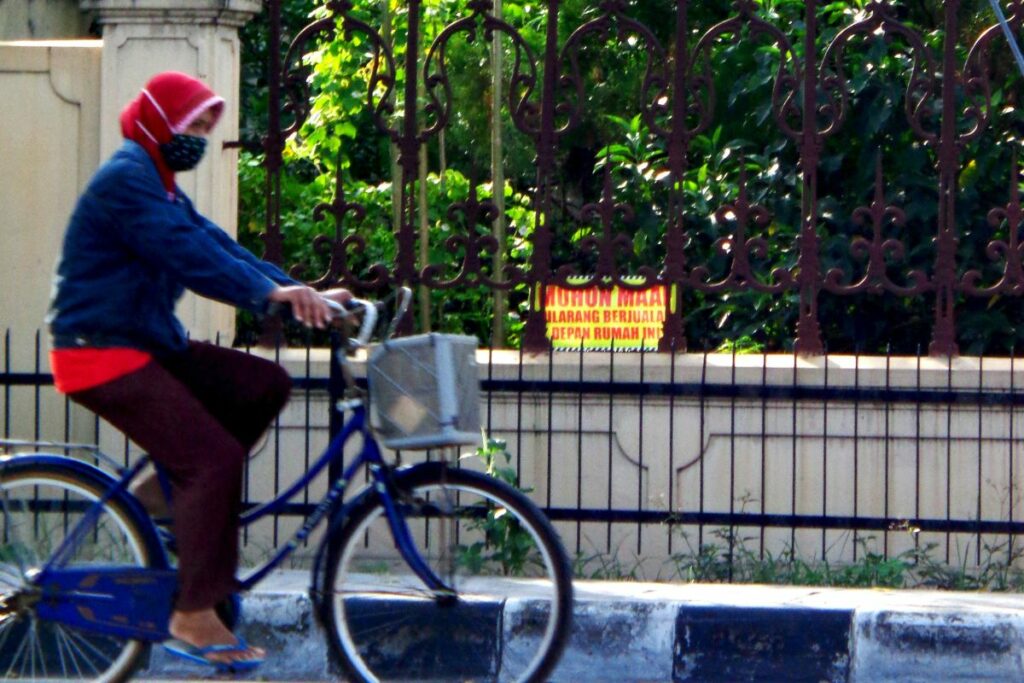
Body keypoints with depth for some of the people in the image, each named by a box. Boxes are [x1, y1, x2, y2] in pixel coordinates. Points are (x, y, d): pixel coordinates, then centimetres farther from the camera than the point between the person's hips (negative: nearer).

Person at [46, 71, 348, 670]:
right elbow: (187, 253, -27)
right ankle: (195, 617, -17)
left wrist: (303, 290, 0)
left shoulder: (160, 187, 19)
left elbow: (215, 244, 11)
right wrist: (271, 292, -34)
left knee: (265, 384, 2)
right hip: (103, 353, -10)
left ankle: (173, 490, 8)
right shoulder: (126, 179, -15)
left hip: (148, 345, 10)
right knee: (215, 458, -19)